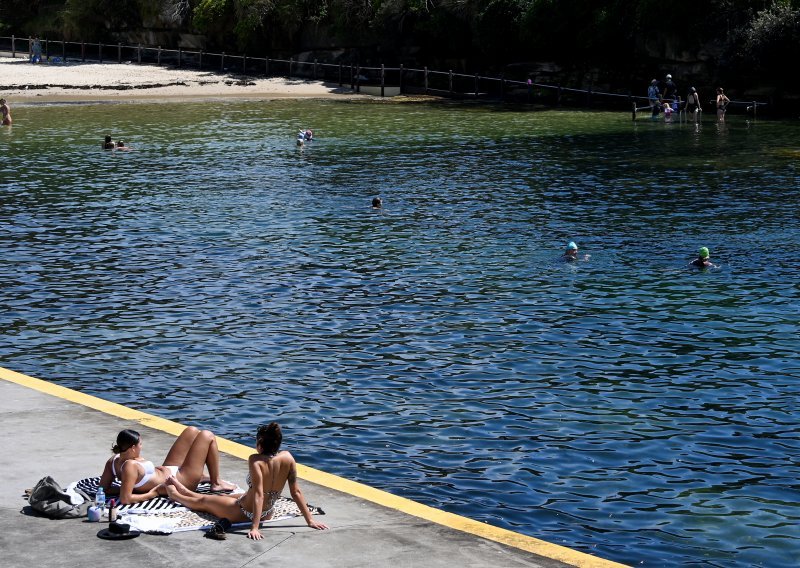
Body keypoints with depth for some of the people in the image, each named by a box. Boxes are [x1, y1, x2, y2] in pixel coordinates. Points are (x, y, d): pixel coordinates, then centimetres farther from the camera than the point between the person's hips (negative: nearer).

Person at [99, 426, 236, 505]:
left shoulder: (113, 461, -11)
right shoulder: (130, 466, -35)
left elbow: (104, 488, -2)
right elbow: (125, 499, -40)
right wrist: (152, 494, -27)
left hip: (167, 470, 9)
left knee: (192, 431, 19)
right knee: (207, 436, 0)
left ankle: (201, 476, 33)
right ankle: (217, 483, 15)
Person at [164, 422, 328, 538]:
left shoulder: (256, 461, -30)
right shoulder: (287, 457, -17)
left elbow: (259, 494, -35)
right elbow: (296, 492, -14)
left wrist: (255, 528, -35)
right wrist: (310, 520, -8)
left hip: (243, 513, -6)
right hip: (267, 513, 6)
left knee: (203, 501, 26)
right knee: (220, 497, 33)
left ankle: (174, 494, 54)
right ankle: (185, 491, 58)